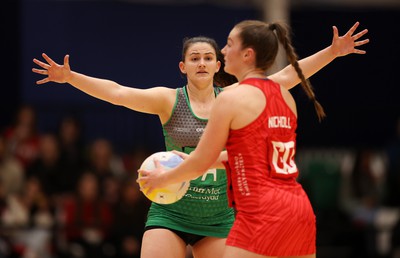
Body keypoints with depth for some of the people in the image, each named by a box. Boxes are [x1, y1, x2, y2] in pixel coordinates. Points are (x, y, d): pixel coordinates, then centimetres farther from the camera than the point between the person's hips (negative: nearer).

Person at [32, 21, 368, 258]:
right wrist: (70, 77, -28)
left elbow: (287, 76, 0)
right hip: (170, 213, -2)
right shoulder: (170, 100, -4)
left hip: (218, 218, 2)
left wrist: (332, 52, -6)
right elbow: (117, 92, -15)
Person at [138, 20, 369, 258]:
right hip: (301, 210, 8)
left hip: (262, 214, -8)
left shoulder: (232, 98, -7)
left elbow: (200, 164, 0)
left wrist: (164, 178, 19)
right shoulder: (285, 96, 14)